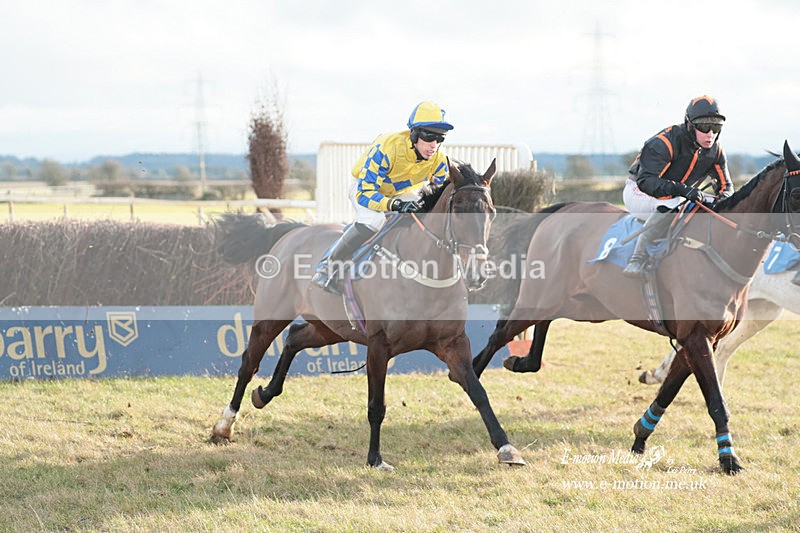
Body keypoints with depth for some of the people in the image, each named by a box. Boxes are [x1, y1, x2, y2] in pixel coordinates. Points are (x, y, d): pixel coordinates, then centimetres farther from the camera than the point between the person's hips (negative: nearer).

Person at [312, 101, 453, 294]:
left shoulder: (439, 160, -22)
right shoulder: (387, 148, -39)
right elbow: (364, 193, -41)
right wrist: (394, 204, -58)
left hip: (404, 194, 5)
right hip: (364, 189, -5)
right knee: (374, 220, -37)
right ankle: (330, 265, -21)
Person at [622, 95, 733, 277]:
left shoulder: (715, 150, -6)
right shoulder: (666, 142, -28)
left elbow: (725, 185, 3)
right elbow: (646, 181, -36)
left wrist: (721, 200, -23)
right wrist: (679, 189, -50)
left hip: (676, 195, 8)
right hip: (639, 192, -8)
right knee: (672, 204, -38)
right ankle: (638, 257, -37)